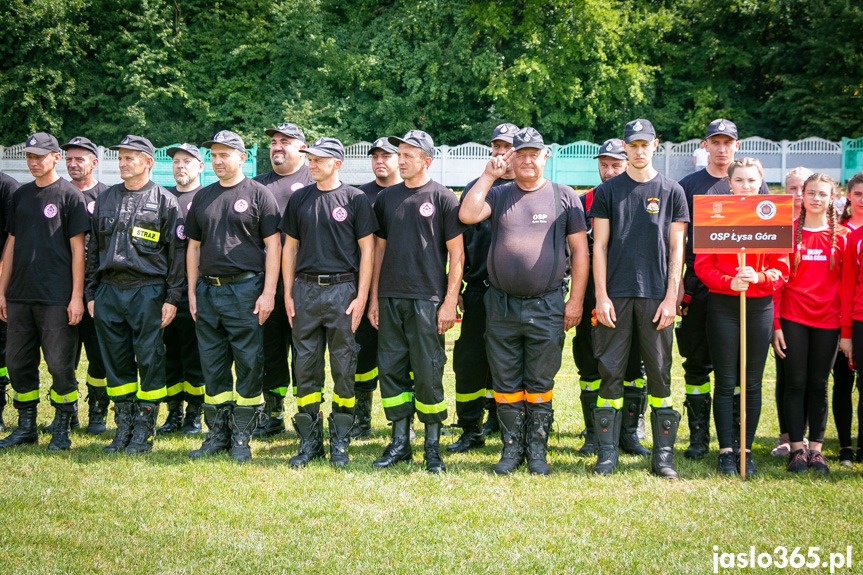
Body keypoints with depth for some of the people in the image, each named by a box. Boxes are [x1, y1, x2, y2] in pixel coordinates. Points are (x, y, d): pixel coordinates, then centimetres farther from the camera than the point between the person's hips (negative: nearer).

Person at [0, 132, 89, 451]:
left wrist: (76, 296, -10)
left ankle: (62, 428, 8)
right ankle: (26, 426, 20)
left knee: (59, 365, -4)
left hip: (57, 298, -6)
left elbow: (77, 248, -5)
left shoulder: (69, 195, -2)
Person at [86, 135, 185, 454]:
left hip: (147, 292, -4)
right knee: (116, 361, 7)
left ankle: (145, 430, 6)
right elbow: (93, 249, 18)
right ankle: (123, 427, 15)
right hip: (108, 292, 5)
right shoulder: (105, 199, 14)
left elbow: (176, 253, -1)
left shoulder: (164, 201, 1)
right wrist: (90, 294, 12)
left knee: (149, 359, -3)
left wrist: (172, 298, -7)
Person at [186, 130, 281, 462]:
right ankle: (218, 434, 17)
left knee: (249, 365, -3)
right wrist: (192, 292, 11)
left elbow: (273, 245, -4)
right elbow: (194, 247, 18)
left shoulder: (259, 195, 0)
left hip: (245, 289, -5)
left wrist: (268, 292, -11)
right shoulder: (202, 198, 15)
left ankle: (241, 437, 5)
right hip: (208, 291, 5)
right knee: (212, 367, 8)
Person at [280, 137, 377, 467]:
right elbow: (290, 247, 15)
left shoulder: (355, 199, 0)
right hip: (305, 290, 4)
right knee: (305, 365, 5)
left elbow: (367, 249, -1)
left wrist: (361, 297, -8)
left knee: (344, 366, 0)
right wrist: (288, 293, 8)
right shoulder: (299, 200, 11)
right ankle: (310, 440, 13)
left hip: (343, 290, -3)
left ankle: (340, 441, 9)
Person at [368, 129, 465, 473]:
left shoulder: (443, 199, -1)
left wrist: (450, 301, -8)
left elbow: (456, 254, -2)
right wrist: (373, 297, 12)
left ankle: (432, 446, 8)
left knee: (428, 374, -3)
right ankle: (400, 442, 15)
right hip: (390, 299, 5)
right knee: (391, 371, 6)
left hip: (427, 300, -5)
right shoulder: (386, 198, 13)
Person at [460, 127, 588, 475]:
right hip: (501, 305, 2)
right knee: (506, 383, 6)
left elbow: (579, 250, 4)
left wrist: (576, 299, -2)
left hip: (547, 306, -2)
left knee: (540, 384, 4)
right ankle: (511, 448, 16)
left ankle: (537, 450, 14)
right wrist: (488, 176, -6)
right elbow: (467, 214, -9)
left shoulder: (565, 197, 5)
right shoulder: (498, 195, 10)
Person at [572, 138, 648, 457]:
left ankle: (629, 431, 13)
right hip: (592, 297, 1)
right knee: (591, 366, 4)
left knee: (633, 367, 3)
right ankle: (594, 432, 13)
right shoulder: (585, 202, 9)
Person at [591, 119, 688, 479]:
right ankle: (607, 452, 7)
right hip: (616, 295, 0)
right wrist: (601, 296, -4)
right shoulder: (607, 191, 8)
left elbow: (676, 249, 5)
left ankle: (663, 454, 8)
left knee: (659, 375, 2)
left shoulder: (671, 191, 8)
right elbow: (599, 246, 5)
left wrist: (670, 297, -3)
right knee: (610, 372, 0)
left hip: (656, 296, 0)